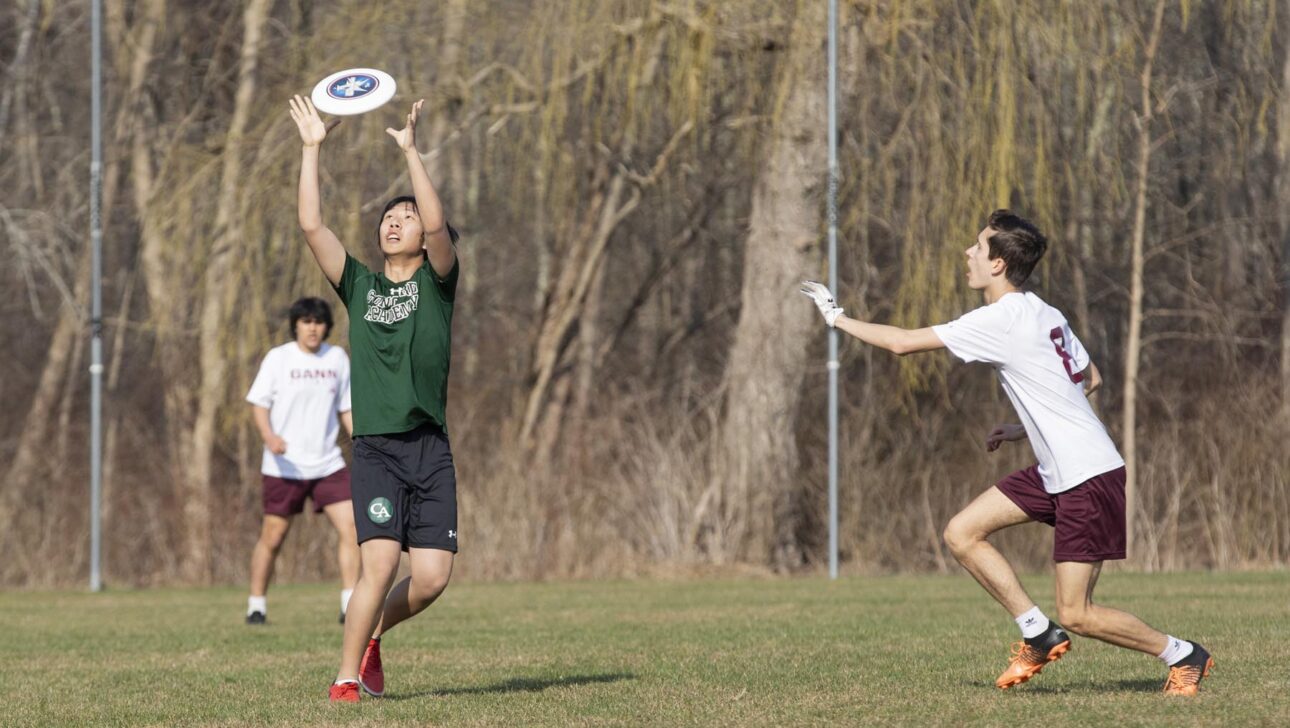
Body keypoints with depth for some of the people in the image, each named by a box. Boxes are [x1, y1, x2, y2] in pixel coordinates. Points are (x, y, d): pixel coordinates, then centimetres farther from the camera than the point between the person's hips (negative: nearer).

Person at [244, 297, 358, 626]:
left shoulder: (338, 358, 7)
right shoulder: (278, 358, -4)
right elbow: (258, 404, -6)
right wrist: (269, 436, -25)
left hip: (327, 463, 3)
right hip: (284, 466, -3)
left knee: (351, 528, -10)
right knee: (272, 537, 2)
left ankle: (350, 607, -8)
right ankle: (256, 606, 17)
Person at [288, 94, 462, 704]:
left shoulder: (436, 283, 8)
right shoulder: (359, 286, 12)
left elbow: (438, 225, -11)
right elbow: (311, 226, 3)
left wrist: (410, 151, -16)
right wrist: (312, 148, 0)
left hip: (430, 447, 0)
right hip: (375, 447, 0)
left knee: (432, 576, -5)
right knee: (380, 562, -16)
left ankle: (373, 633, 24)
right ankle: (346, 677, -5)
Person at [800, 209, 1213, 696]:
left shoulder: (1001, 320, -18)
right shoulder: (1044, 314, 9)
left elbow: (902, 343, -16)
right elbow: (1090, 379, 21)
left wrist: (839, 319, -2)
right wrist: (1028, 428, 20)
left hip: (1090, 477, -9)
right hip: (1055, 470, 9)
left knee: (1076, 615, -6)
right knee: (961, 534, 5)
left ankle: (1183, 656, 10)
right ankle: (1039, 637, 10)